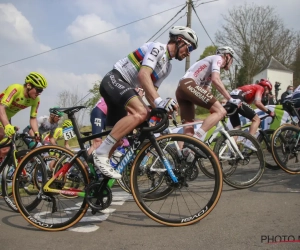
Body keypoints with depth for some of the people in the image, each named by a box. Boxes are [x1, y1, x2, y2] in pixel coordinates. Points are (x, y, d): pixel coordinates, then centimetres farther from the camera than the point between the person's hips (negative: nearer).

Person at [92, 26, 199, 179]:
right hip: (114, 80, -10)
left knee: (118, 135, 9)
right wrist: (159, 101, -35)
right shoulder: (157, 48, -10)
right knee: (141, 112, -31)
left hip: (125, 87, 10)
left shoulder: (167, 67, 18)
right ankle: (100, 153, -27)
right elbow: (143, 75, -24)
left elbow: (150, 90, 16)